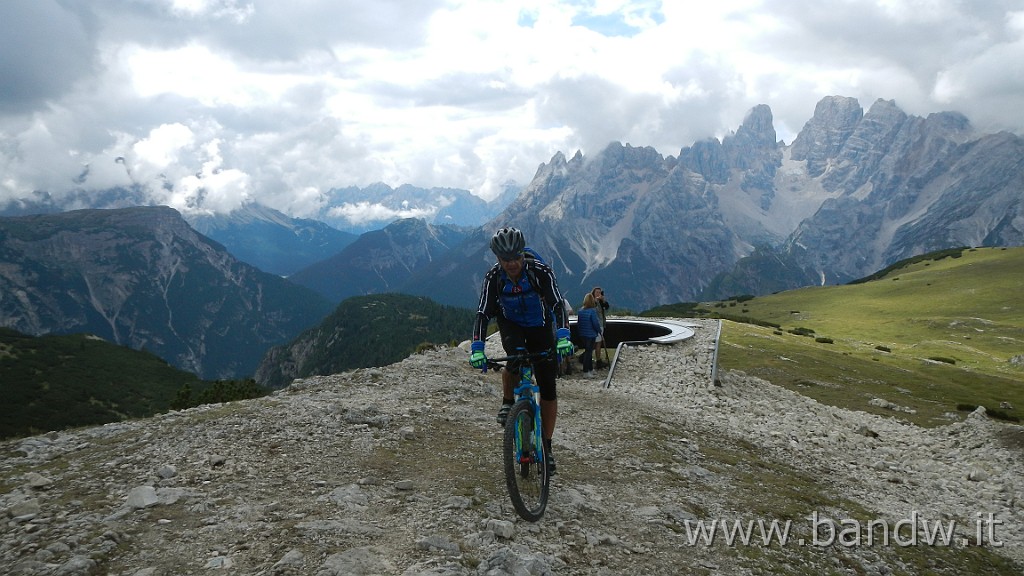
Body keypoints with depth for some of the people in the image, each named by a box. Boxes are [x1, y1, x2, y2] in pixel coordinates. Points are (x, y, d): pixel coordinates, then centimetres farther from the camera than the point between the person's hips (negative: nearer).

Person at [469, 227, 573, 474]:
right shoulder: (493, 277, -22)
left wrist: (563, 337, -50)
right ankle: (508, 403, -9)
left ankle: (546, 446, 7)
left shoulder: (541, 271, -27)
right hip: (511, 325, 0)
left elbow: (558, 304, -34)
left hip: (540, 328, 0)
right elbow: (482, 313, -26)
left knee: (548, 388, -5)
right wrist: (477, 349, -39)